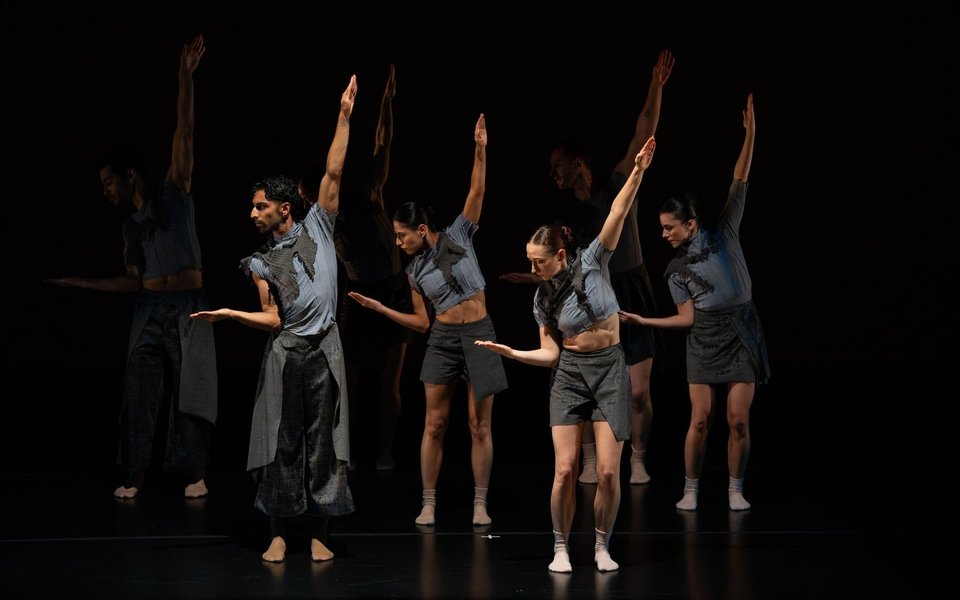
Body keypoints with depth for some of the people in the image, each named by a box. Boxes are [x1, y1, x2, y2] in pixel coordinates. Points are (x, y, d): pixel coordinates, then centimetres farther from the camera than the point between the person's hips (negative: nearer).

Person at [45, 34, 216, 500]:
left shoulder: (173, 192, 1)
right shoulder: (131, 226, 15)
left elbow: (184, 133, -8)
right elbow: (133, 282, 16)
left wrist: (186, 78, -16)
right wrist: (79, 282, 16)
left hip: (187, 306, -5)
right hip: (149, 309, 5)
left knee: (190, 387, -5)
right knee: (140, 391, -2)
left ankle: (194, 473, 0)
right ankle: (134, 476, -1)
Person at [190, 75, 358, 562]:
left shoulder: (317, 227, 7)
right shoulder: (262, 263, 9)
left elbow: (333, 174, 1)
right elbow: (272, 319, 2)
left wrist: (344, 117, -4)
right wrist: (229, 314, -13)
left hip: (324, 350, -1)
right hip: (285, 353, 1)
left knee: (323, 441, 1)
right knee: (281, 443, -1)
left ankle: (319, 534, 6)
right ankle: (278, 535, 6)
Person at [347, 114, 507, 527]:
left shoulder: (458, 235, 0)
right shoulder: (415, 270, 7)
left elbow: (477, 191, -9)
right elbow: (421, 322, 10)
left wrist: (480, 150, -19)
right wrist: (380, 308, 5)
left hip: (479, 336, -3)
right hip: (442, 338, 3)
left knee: (479, 425, 0)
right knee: (435, 423, 1)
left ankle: (480, 504, 9)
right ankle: (428, 504, 9)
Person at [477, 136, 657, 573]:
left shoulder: (591, 263, -4)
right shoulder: (542, 299, 5)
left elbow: (618, 214, -13)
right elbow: (550, 353, 6)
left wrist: (637, 173, -22)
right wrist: (511, 353, -7)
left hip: (609, 371, -2)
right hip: (568, 374, 2)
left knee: (608, 471, -6)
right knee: (565, 469, -7)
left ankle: (602, 546, 12)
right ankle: (561, 548, 8)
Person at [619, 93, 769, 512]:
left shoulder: (724, 234, 2)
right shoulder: (675, 270, 6)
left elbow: (739, 182, -4)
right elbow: (687, 317, 5)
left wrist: (749, 136, -11)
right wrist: (644, 321, 0)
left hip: (741, 336, -1)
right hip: (705, 339, 1)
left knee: (739, 420, -4)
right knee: (700, 420, -4)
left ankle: (735, 489, 9)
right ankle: (690, 489, 8)